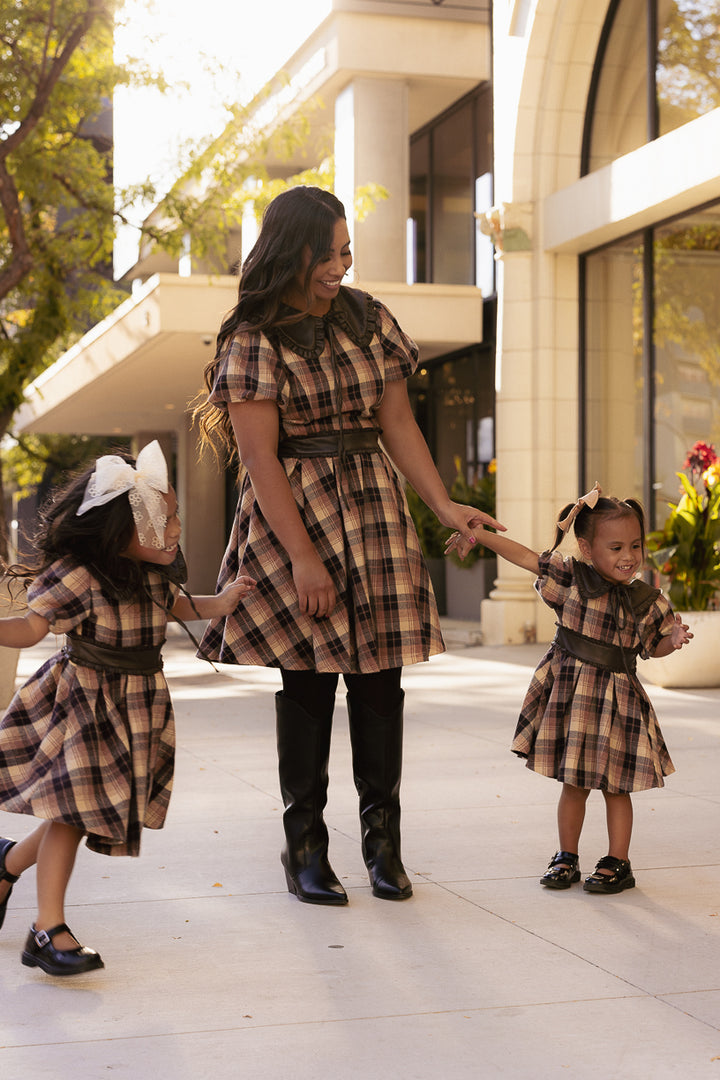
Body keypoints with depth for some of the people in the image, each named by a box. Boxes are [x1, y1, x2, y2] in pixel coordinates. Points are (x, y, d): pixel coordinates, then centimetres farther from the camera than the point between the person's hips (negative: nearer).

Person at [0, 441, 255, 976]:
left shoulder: (156, 574, 3)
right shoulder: (78, 576, -19)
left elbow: (176, 605, 23)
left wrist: (220, 602, 8)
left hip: (139, 705, 7)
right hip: (84, 704, -7)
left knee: (84, 811, 10)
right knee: (75, 807, -9)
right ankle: (49, 931, 1)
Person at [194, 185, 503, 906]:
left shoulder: (369, 320, 9)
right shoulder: (255, 339, -6)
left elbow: (397, 423, 10)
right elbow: (260, 458, -11)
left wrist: (444, 505, 0)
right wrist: (302, 555, -15)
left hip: (374, 509, 4)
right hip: (293, 514, -4)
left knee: (379, 674, 2)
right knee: (309, 678, -2)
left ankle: (382, 840, 13)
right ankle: (305, 847, 10)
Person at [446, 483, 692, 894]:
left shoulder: (646, 600, -2)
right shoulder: (571, 578, -6)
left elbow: (652, 647, 10)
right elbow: (524, 555, -6)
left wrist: (674, 640, -11)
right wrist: (476, 533, -10)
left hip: (617, 699, 0)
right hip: (570, 694, 0)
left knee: (615, 784, 6)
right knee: (573, 781, 11)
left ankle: (618, 863, 18)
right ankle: (567, 858, 24)